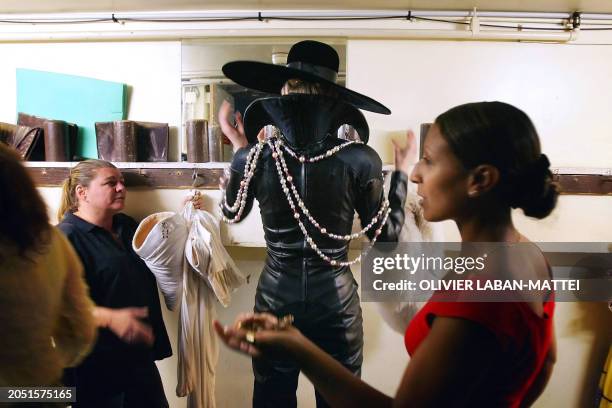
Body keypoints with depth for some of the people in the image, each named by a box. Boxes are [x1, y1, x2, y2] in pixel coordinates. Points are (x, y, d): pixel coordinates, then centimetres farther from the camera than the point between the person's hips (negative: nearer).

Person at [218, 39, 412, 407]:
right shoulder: (360, 160, -16)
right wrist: (402, 172, 8)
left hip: (276, 299, 1)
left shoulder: (254, 157, -13)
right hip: (337, 301, -1)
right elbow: (386, 234, -3)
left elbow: (232, 214, 7)